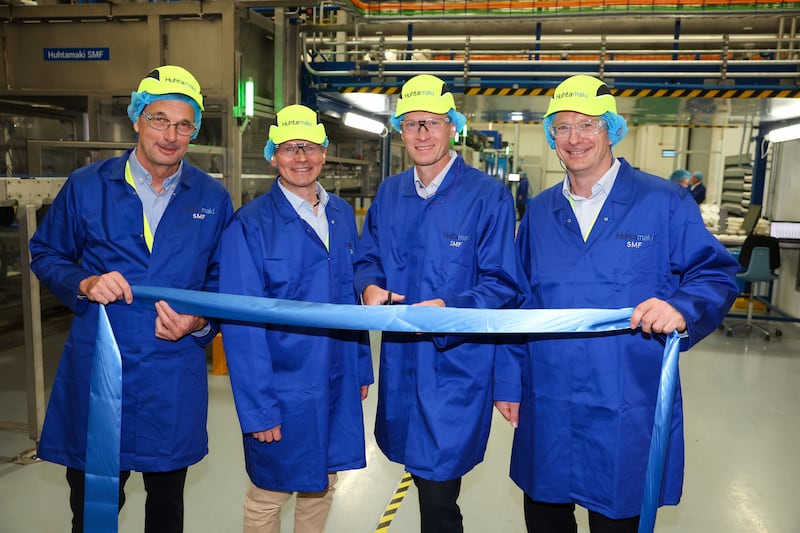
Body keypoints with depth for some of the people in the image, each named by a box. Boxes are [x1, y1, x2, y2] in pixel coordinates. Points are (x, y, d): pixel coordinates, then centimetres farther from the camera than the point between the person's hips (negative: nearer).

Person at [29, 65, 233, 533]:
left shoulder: (213, 199, 2)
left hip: (175, 376, 1)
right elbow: (45, 253, 8)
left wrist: (199, 322, -13)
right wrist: (84, 283, -12)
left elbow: (223, 278, 6)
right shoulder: (86, 186, 0)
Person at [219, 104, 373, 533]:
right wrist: (258, 408, -16)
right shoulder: (250, 224, -12)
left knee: (322, 485, 21)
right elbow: (242, 324, -14)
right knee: (268, 496, 13)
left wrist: (362, 367, 7)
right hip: (283, 389, -5)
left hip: (338, 386, 5)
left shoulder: (343, 214, 5)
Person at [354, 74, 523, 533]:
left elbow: (502, 287, -10)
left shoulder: (489, 196, -10)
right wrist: (370, 287, -7)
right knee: (423, 477, 22)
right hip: (400, 362, 6)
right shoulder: (389, 193, 7)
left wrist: (449, 310, -26)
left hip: (457, 364, -5)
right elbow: (368, 259, 15)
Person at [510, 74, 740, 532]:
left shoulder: (666, 203, -4)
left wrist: (682, 307, -26)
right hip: (547, 407, 4)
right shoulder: (540, 212, 8)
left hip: (627, 415, -3)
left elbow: (716, 274, -3)